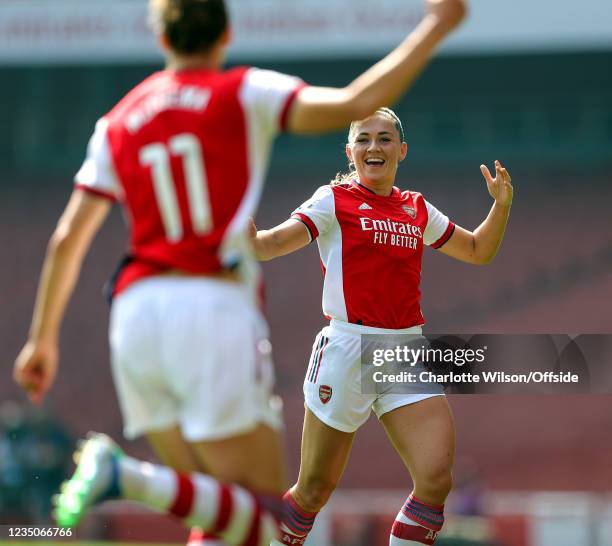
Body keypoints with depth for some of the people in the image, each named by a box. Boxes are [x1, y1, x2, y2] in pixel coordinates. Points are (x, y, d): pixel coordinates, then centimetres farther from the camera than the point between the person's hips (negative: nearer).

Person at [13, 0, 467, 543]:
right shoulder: (245, 94, 4)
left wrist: (44, 338, 21)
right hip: (213, 310, -6)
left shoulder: (118, 123, 17)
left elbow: (68, 239, 13)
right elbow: (358, 103, -8)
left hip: (135, 313, 6)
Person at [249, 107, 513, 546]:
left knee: (436, 479, -13)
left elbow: (478, 251, 26)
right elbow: (267, 245, -11)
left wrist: (501, 205, 10)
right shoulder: (334, 200, -1)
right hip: (348, 350, -4)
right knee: (316, 488, 2)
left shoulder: (417, 209, 13)